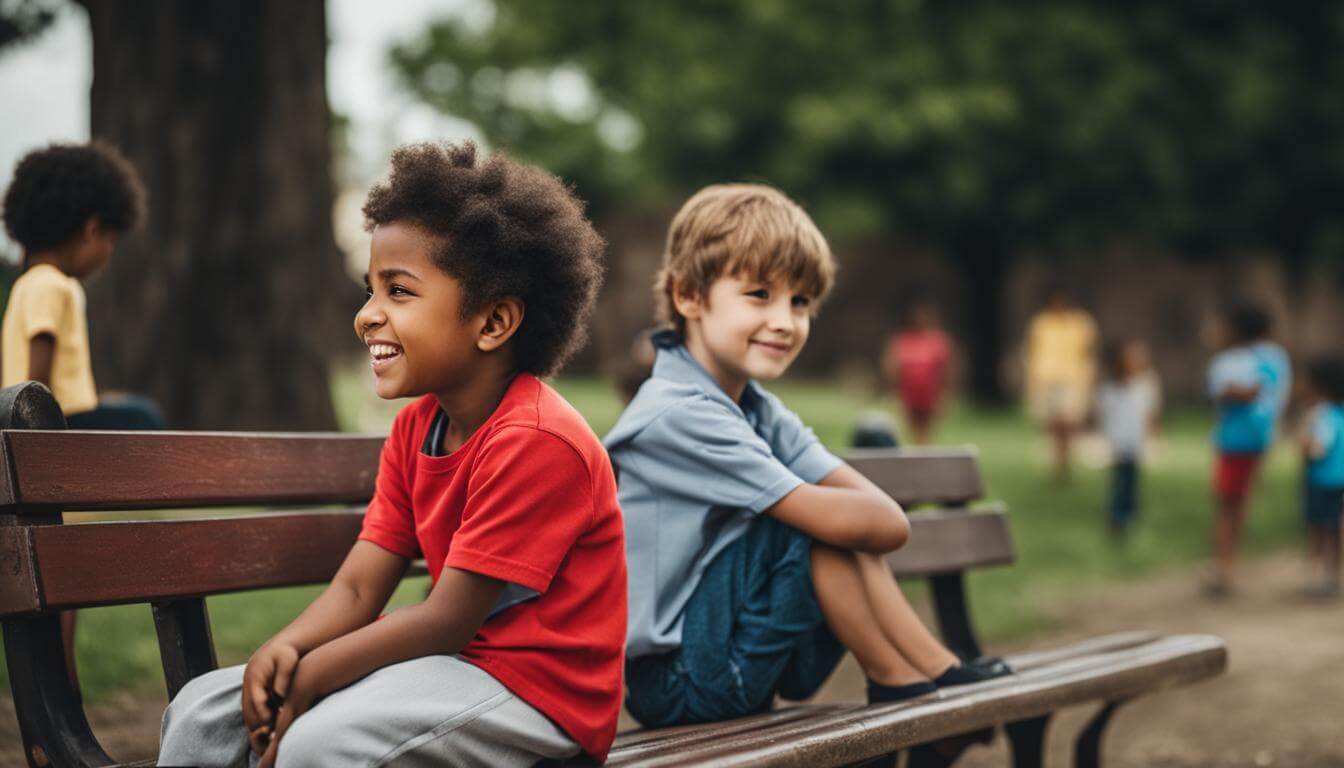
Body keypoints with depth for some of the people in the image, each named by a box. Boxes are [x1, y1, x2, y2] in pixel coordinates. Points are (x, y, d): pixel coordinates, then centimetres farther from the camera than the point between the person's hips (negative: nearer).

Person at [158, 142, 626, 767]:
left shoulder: (536, 441, -21)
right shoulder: (416, 427, 9)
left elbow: (446, 620, -20)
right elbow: (357, 587, 4)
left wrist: (309, 675, -17)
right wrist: (285, 648, -16)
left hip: (535, 691, -9)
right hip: (459, 660, 9)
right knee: (202, 711, 2)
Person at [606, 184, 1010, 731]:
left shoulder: (758, 409, 8)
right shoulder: (678, 416, -22)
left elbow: (888, 520, 1)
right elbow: (828, 517, -24)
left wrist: (878, 517, -20)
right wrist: (878, 517, -6)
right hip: (673, 680, -9)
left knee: (851, 531, 8)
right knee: (818, 526, -19)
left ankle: (938, 667, 9)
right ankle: (892, 677, -2)